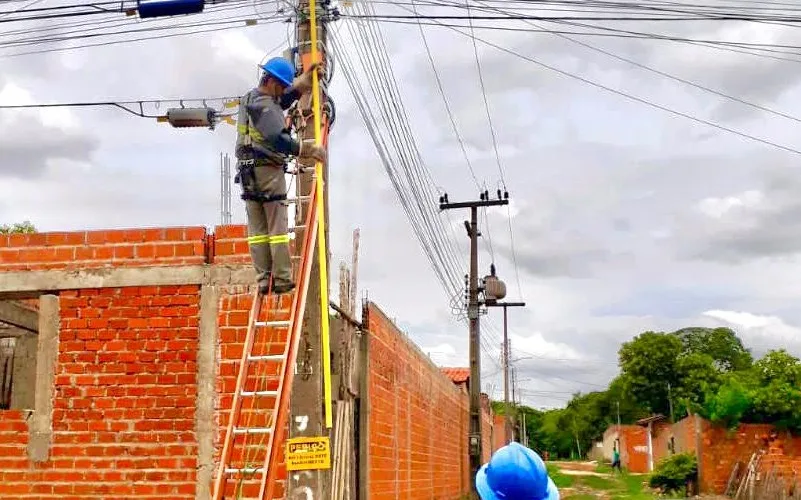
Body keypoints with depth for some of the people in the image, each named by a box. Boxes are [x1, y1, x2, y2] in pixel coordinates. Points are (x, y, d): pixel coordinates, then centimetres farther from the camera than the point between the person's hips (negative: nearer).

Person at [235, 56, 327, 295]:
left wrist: (304, 79, 33)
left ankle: (263, 278, 4)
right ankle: (282, 278, -4)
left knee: (257, 229, 6)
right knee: (277, 228, -4)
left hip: (247, 172, 9)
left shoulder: (249, 99, 17)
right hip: (268, 170, -8)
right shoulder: (266, 106, -13)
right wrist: (307, 149, -25)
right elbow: (278, 139, -27)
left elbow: (284, 99, 33)